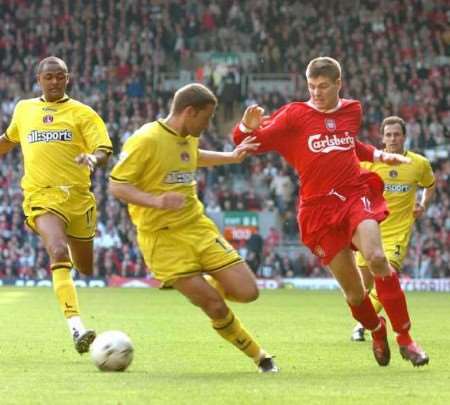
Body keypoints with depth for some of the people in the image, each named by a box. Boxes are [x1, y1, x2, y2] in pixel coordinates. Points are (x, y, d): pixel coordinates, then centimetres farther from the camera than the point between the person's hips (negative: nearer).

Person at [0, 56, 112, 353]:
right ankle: (76, 328, -35)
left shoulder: (82, 113, 3)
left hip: (78, 196, 1)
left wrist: (93, 158, -28)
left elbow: (104, 151, -7)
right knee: (59, 253, -27)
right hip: (42, 197, -1)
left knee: (85, 268, 13)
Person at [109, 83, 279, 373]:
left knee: (247, 292, -4)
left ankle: (204, 284, 26)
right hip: (162, 237, -7)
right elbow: (116, 185, -16)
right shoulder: (146, 140, -16)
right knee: (215, 307, -12)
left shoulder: (189, 138, 9)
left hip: (198, 226, 7)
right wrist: (155, 201, -30)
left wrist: (231, 157, 29)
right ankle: (258, 355, 7)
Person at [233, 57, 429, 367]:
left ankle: (405, 338, -15)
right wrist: (248, 127, -24)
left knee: (377, 258, -26)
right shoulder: (294, 115, -1)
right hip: (320, 208, -1)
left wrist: (380, 155, 18)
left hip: (356, 196, 1)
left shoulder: (353, 110, 11)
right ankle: (377, 331, 32)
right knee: (353, 289, -1)